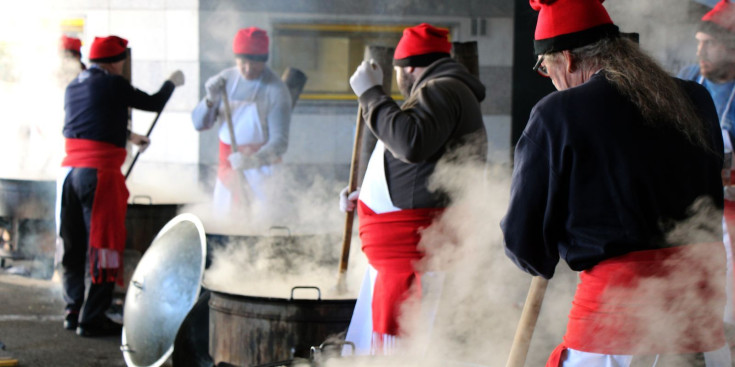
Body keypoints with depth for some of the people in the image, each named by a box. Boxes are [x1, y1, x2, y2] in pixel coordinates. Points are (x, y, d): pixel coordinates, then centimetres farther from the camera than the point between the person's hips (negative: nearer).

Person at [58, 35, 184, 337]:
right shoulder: (112, 84, -6)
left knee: (73, 246, 15)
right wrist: (172, 83, 23)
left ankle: (74, 312, 21)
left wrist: (129, 136, 40)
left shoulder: (73, 86, 16)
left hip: (70, 170, 8)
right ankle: (91, 319, -2)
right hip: (100, 172, -8)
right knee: (102, 244, -3)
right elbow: (154, 104, 5)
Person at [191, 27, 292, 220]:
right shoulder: (225, 79, 3)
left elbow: (279, 142, -18)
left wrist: (253, 160, -37)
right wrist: (211, 100, -17)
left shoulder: (276, 90, -13)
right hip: (228, 163, 5)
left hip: (261, 164, -5)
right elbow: (199, 123, 3)